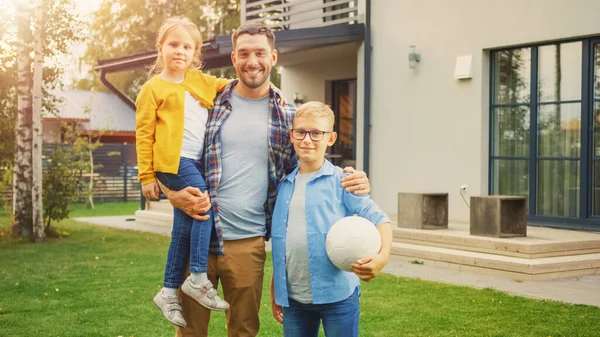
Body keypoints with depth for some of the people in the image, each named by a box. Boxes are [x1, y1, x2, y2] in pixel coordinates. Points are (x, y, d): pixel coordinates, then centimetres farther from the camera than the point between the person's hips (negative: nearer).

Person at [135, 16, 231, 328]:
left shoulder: (200, 81, 16)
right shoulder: (153, 88, 0)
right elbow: (144, 133, -2)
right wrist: (146, 176, -7)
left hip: (196, 161, 6)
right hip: (174, 160, -6)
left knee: (185, 225, 7)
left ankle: (169, 291, 15)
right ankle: (198, 278, -11)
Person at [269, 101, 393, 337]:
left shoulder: (341, 181, -5)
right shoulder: (284, 185, 9)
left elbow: (378, 219, -12)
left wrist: (382, 256, -31)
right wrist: (275, 291, 14)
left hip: (337, 295, -4)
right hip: (293, 298, 4)